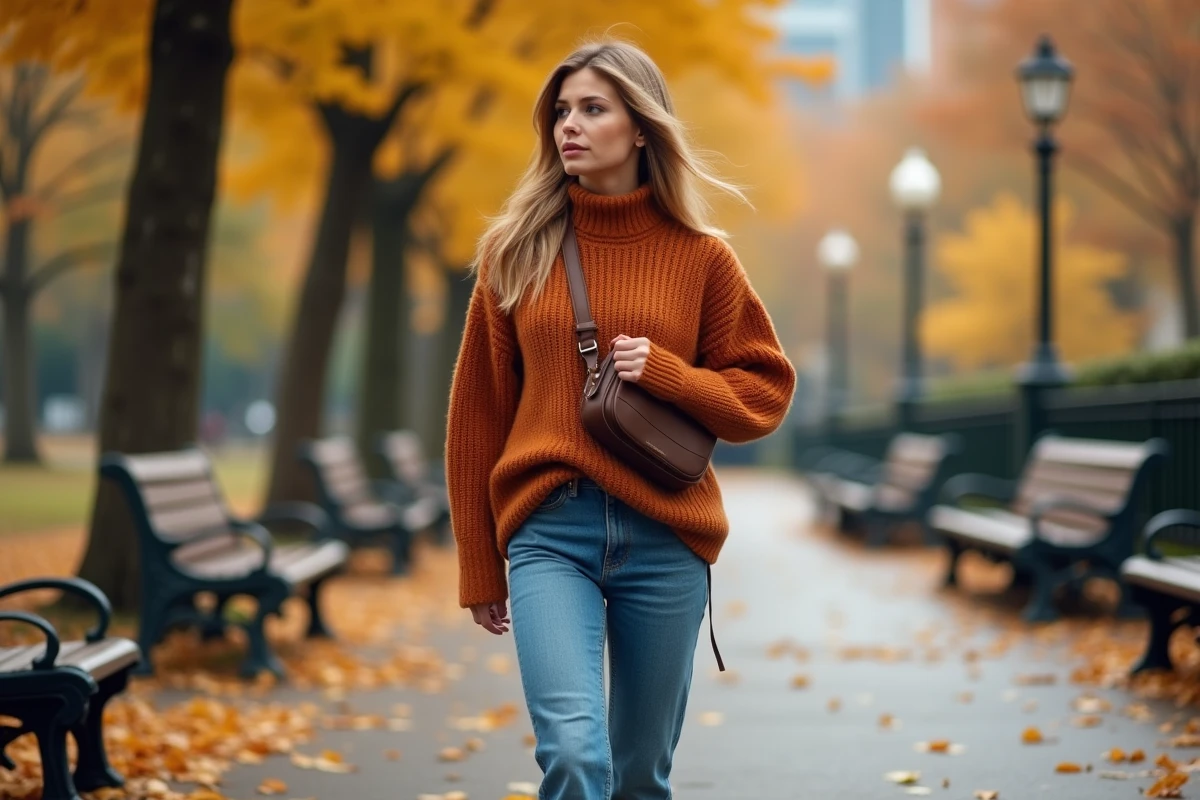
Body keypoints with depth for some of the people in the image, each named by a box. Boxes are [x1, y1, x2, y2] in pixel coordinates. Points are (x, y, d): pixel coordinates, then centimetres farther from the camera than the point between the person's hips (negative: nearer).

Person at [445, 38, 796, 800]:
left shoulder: (700, 255, 3)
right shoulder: (517, 251, 4)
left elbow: (765, 392, 8)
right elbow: (477, 415, 8)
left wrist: (663, 373, -11)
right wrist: (479, 566, 9)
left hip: (666, 536, 1)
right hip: (549, 533, -1)